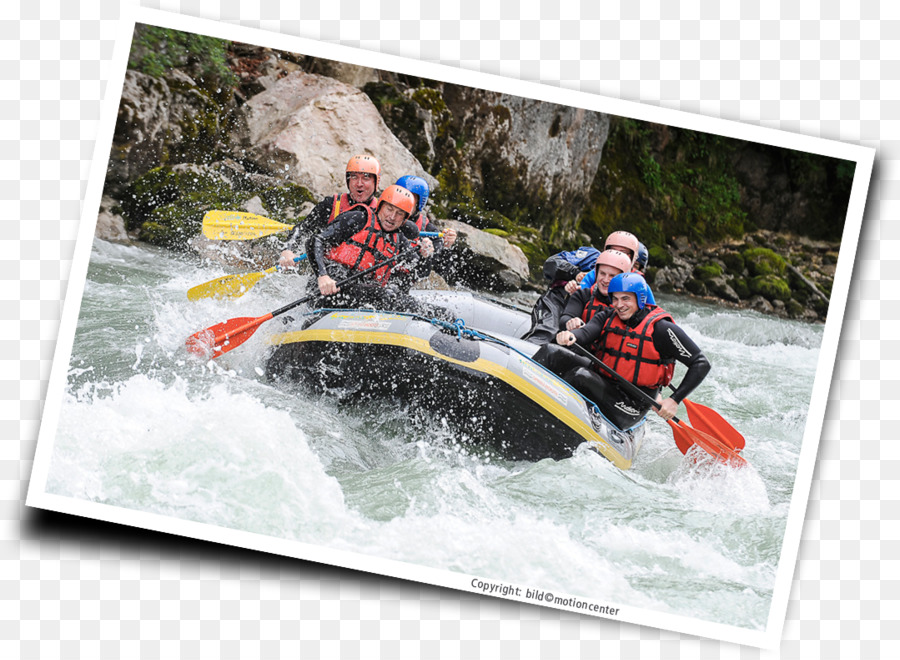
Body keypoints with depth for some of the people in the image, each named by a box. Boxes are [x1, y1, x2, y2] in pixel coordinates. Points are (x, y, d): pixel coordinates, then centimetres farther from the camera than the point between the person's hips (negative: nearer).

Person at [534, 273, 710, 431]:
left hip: (630, 408, -6)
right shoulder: (608, 316, 5)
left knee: (580, 376, -31)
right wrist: (571, 335, -39)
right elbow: (587, 332, -15)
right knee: (552, 352, -10)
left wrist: (674, 400, -17)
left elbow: (701, 364, -10)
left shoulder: (661, 328, -11)